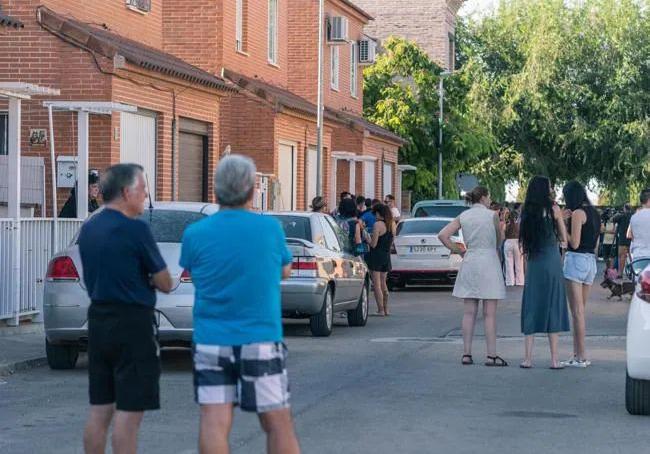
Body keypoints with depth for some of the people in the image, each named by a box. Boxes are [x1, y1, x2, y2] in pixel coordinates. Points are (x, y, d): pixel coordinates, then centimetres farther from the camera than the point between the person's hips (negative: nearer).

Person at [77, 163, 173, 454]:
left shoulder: (88, 229, 10)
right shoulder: (135, 229, -14)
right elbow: (164, 284, -10)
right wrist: (151, 279, 11)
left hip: (98, 321, 8)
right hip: (132, 324, -8)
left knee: (99, 409, 12)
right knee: (129, 411, -4)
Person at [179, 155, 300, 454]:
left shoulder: (194, 234, -6)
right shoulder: (271, 228, -6)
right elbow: (285, 271, 10)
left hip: (210, 342, 1)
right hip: (260, 340, 0)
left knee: (214, 423, -1)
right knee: (277, 424, 8)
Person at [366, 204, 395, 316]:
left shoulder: (378, 224, -15)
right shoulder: (392, 224, 5)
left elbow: (373, 244, -16)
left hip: (376, 255, -7)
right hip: (387, 256, 7)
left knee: (376, 284, -3)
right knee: (383, 283, 17)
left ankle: (381, 310, -5)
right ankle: (386, 309, 21)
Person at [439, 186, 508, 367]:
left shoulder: (463, 216, 6)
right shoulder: (492, 215, -4)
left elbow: (442, 235, -1)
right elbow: (499, 240, 5)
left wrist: (458, 250, 7)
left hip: (469, 263, 4)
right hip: (489, 261, -4)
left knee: (469, 312, 7)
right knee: (489, 313, -2)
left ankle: (467, 354, 6)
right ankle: (491, 355, -2)